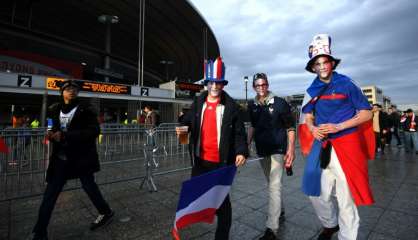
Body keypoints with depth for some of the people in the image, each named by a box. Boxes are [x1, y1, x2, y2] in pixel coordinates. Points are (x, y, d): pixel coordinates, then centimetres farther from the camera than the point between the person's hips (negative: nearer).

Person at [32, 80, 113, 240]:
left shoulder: (85, 109, -8)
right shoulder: (54, 110, 8)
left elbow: (94, 131, -19)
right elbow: (53, 129, 20)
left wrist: (65, 135, -24)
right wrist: (51, 135, -4)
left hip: (81, 158, -4)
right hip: (61, 158, 5)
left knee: (89, 187, 8)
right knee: (49, 195, 8)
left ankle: (106, 213, 32)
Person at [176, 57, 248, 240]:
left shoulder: (231, 106, -6)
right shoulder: (198, 103, 5)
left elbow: (239, 132, -6)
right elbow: (188, 121, 11)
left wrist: (242, 152, -19)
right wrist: (182, 128, -12)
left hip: (221, 161, -4)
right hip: (200, 159, 4)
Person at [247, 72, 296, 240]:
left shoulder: (279, 103, -9)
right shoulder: (252, 106, 3)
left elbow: (290, 127, -7)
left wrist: (291, 149, -15)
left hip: (277, 149, -5)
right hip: (261, 150, 5)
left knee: (274, 185, -9)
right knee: (272, 184, 20)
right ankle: (279, 210, 43)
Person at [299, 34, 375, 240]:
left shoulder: (346, 84, -3)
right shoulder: (312, 90, 9)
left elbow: (366, 113, -3)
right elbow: (307, 116, 17)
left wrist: (338, 126, -16)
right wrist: (312, 128, -5)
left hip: (346, 145, -4)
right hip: (322, 145, 5)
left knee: (346, 198, 3)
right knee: (316, 193, 11)